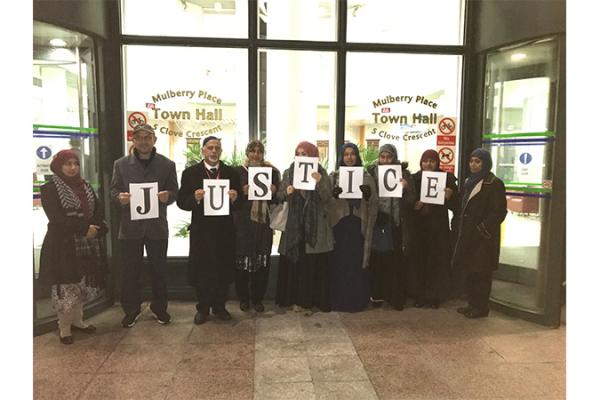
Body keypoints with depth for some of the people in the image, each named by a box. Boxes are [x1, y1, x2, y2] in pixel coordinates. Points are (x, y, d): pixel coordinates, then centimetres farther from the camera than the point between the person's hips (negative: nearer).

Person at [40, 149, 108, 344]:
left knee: (83, 284, 13)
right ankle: (64, 327, 17)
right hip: (62, 246, -6)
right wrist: (84, 228, -21)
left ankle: (77, 320, 30)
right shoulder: (50, 189, -7)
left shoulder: (85, 186, 11)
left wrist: (95, 228, -13)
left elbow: (99, 210, 6)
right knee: (65, 288, 1)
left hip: (87, 246, 6)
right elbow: (56, 218, -17)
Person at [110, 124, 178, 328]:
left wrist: (167, 196, -19)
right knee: (129, 271, 8)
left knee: (159, 270, 10)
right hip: (130, 226, 0)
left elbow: (174, 192, 3)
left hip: (157, 226, 0)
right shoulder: (121, 164, 4)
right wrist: (120, 197, -16)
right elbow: (114, 190, 6)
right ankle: (131, 310, 25)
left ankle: (159, 308, 27)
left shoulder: (167, 164, 3)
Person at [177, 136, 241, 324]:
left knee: (223, 270, 9)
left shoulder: (231, 173, 6)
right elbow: (181, 202, -2)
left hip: (224, 229, 1)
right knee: (201, 271, 7)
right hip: (201, 229, -1)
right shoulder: (190, 173, 1)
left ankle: (219, 307, 26)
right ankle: (202, 308, 24)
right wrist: (195, 198, -22)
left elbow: (239, 203, 5)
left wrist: (234, 198, -17)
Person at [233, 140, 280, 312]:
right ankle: (243, 298, 18)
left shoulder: (272, 172, 9)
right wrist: (243, 192, -15)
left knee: (262, 260, 4)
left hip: (264, 222, 2)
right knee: (243, 260, 1)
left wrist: (274, 191, -7)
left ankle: (258, 298, 19)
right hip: (243, 223, -2)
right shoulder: (238, 171, 4)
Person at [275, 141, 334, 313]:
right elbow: (279, 196, 4)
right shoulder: (288, 172, 7)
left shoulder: (321, 173, 2)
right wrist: (287, 192, -17)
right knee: (294, 262, 2)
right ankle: (295, 298, 15)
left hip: (315, 224, -1)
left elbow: (327, 198, -5)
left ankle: (310, 300, 13)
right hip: (294, 224, 1)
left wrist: (319, 182, -21)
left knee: (313, 264, 1)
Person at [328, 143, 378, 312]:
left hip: (359, 225, 1)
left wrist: (368, 194, -18)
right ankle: (339, 300, 12)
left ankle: (357, 300, 15)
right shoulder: (333, 176, 6)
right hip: (339, 224, 0)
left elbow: (375, 203, 1)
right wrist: (333, 194, -21)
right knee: (339, 262, 0)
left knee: (357, 262, 1)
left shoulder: (366, 177, 7)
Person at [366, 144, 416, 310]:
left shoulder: (404, 174, 1)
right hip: (377, 223, 1)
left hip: (396, 225, 0)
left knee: (396, 263, 4)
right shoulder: (371, 172, 3)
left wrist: (405, 189, -20)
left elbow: (411, 201, -2)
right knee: (377, 261, 4)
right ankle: (377, 295, 19)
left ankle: (397, 297, 18)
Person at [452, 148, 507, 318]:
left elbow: (499, 212, -15)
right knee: (470, 270, 12)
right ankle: (472, 304, 22)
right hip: (468, 234, 8)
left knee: (482, 272, -1)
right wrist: (460, 228, 11)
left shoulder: (494, 183, -11)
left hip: (484, 236, -8)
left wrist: (482, 230, -18)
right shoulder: (469, 181, 13)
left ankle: (482, 307, 10)